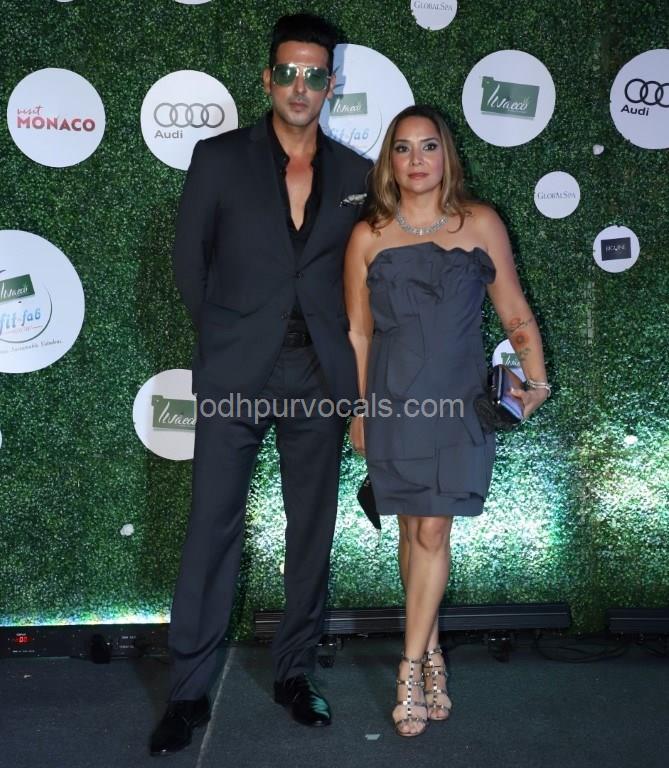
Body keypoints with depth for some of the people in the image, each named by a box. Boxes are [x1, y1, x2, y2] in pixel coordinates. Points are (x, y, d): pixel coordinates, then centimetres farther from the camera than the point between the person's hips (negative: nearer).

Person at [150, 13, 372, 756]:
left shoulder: (358, 174, 8)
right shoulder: (219, 158, 2)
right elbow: (189, 257, 8)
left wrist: (347, 353, 6)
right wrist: (225, 330, 9)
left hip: (320, 378, 2)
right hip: (235, 375, -2)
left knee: (312, 531, 9)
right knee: (211, 530, 0)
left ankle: (294, 672, 24)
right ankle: (189, 690, 12)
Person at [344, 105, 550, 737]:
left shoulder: (480, 224, 2)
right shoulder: (369, 236, 4)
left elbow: (515, 312, 5)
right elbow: (358, 332, 8)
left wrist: (537, 381, -6)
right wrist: (359, 410, 8)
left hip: (459, 400, -1)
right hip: (394, 400, 1)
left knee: (433, 530, -3)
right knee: (413, 529, 8)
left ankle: (412, 668, 8)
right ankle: (430, 654, 24)